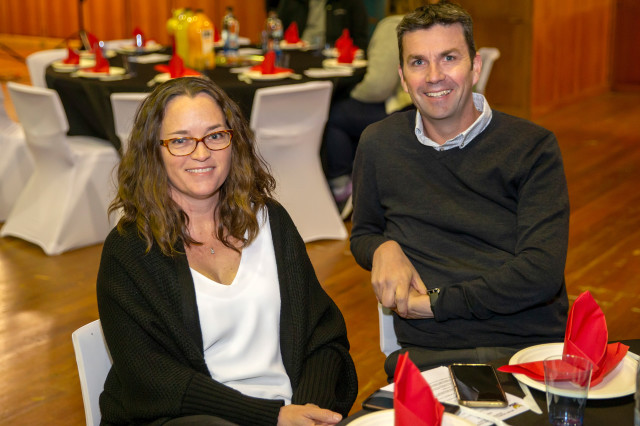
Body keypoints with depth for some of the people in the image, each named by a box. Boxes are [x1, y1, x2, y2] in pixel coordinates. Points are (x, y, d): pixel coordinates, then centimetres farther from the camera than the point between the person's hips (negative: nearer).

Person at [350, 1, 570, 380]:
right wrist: (384, 248, 3)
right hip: (431, 357, 2)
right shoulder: (380, 143, 12)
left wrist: (434, 302, -8)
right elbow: (363, 234, 27)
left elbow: (541, 273, -7)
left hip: (531, 347, -2)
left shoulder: (532, 147, 3)